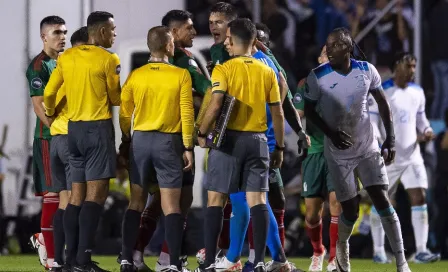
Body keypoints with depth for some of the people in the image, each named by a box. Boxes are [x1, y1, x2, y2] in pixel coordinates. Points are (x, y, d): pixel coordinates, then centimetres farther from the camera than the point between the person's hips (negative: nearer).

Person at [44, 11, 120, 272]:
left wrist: (50, 113, 30)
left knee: (77, 195, 10)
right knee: (96, 194, -8)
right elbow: (116, 98, -3)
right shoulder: (109, 59, -10)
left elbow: (49, 93, 10)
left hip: (74, 128, 7)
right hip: (98, 128, -7)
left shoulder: (66, 57, 7)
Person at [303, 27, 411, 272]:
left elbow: (382, 103, 5)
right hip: (338, 153, -1)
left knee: (382, 202, -7)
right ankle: (342, 247, 34)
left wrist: (390, 139, -1)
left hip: (368, 148, 1)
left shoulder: (367, 71, -9)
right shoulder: (318, 77, -15)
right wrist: (331, 134, -17)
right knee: (350, 210, 1)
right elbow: (309, 111, -3)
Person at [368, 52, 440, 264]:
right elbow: (371, 123, -10)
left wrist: (426, 130, -1)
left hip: (412, 155, 5)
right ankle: (378, 251, 13)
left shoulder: (417, 92, 9)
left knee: (419, 198, -7)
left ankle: (421, 250, -8)